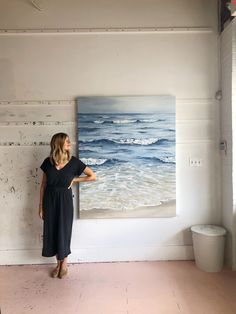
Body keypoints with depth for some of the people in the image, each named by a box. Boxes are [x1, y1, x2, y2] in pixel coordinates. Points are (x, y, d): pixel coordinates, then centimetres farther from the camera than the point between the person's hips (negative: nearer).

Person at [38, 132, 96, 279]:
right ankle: (58, 263, 32)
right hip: (50, 200, 2)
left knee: (64, 231, 8)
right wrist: (41, 206, 3)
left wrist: (74, 180, -5)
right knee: (52, 231, 10)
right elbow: (43, 185, 3)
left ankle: (64, 263, 30)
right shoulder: (48, 162, -4)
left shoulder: (74, 161, -9)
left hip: (65, 201, -2)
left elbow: (93, 176, -4)